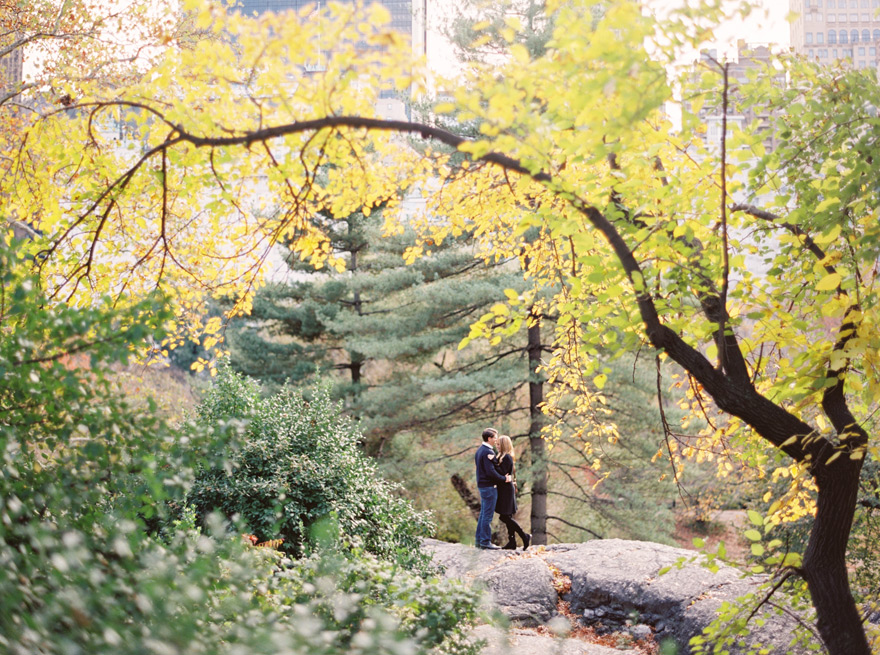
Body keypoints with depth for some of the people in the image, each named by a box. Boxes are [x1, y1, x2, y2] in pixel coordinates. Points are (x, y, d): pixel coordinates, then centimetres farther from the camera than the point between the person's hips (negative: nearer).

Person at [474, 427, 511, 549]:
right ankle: (485, 542, -2)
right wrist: (504, 479, -13)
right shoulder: (488, 452, -18)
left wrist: (502, 477, 10)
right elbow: (491, 472, -23)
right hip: (489, 486, -10)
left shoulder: (479, 450, 13)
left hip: (482, 485, 10)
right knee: (488, 515, -5)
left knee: (483, 513, 16)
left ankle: (479, 540, 21)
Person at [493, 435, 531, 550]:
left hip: (506, 490, -10)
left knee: (505, 517, -8)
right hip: (504, 489, 10)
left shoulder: (507, 457, -16)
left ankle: (525, 536, -1)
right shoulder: (502, 456, 14)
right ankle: (512, 542, 12)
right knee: (507, 517, 10)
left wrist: (494, 461, -21)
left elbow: (502, 473, -22)